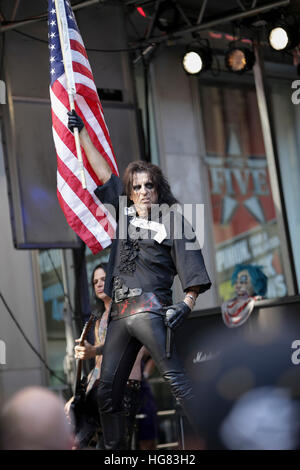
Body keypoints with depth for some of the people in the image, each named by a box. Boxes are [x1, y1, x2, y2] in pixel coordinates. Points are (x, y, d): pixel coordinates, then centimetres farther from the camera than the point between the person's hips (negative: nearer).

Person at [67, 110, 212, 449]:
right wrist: (80, 131, 27)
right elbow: (102, 170, 24)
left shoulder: (171, 221, 6)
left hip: (150, 310, -6)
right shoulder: (124, 214, 19)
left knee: (176, 377, -17)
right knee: (107, 391, 3)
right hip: (119, 314, 6)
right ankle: (115, 451, 12)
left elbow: (190, 268, -1)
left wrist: (186, 304, -16)